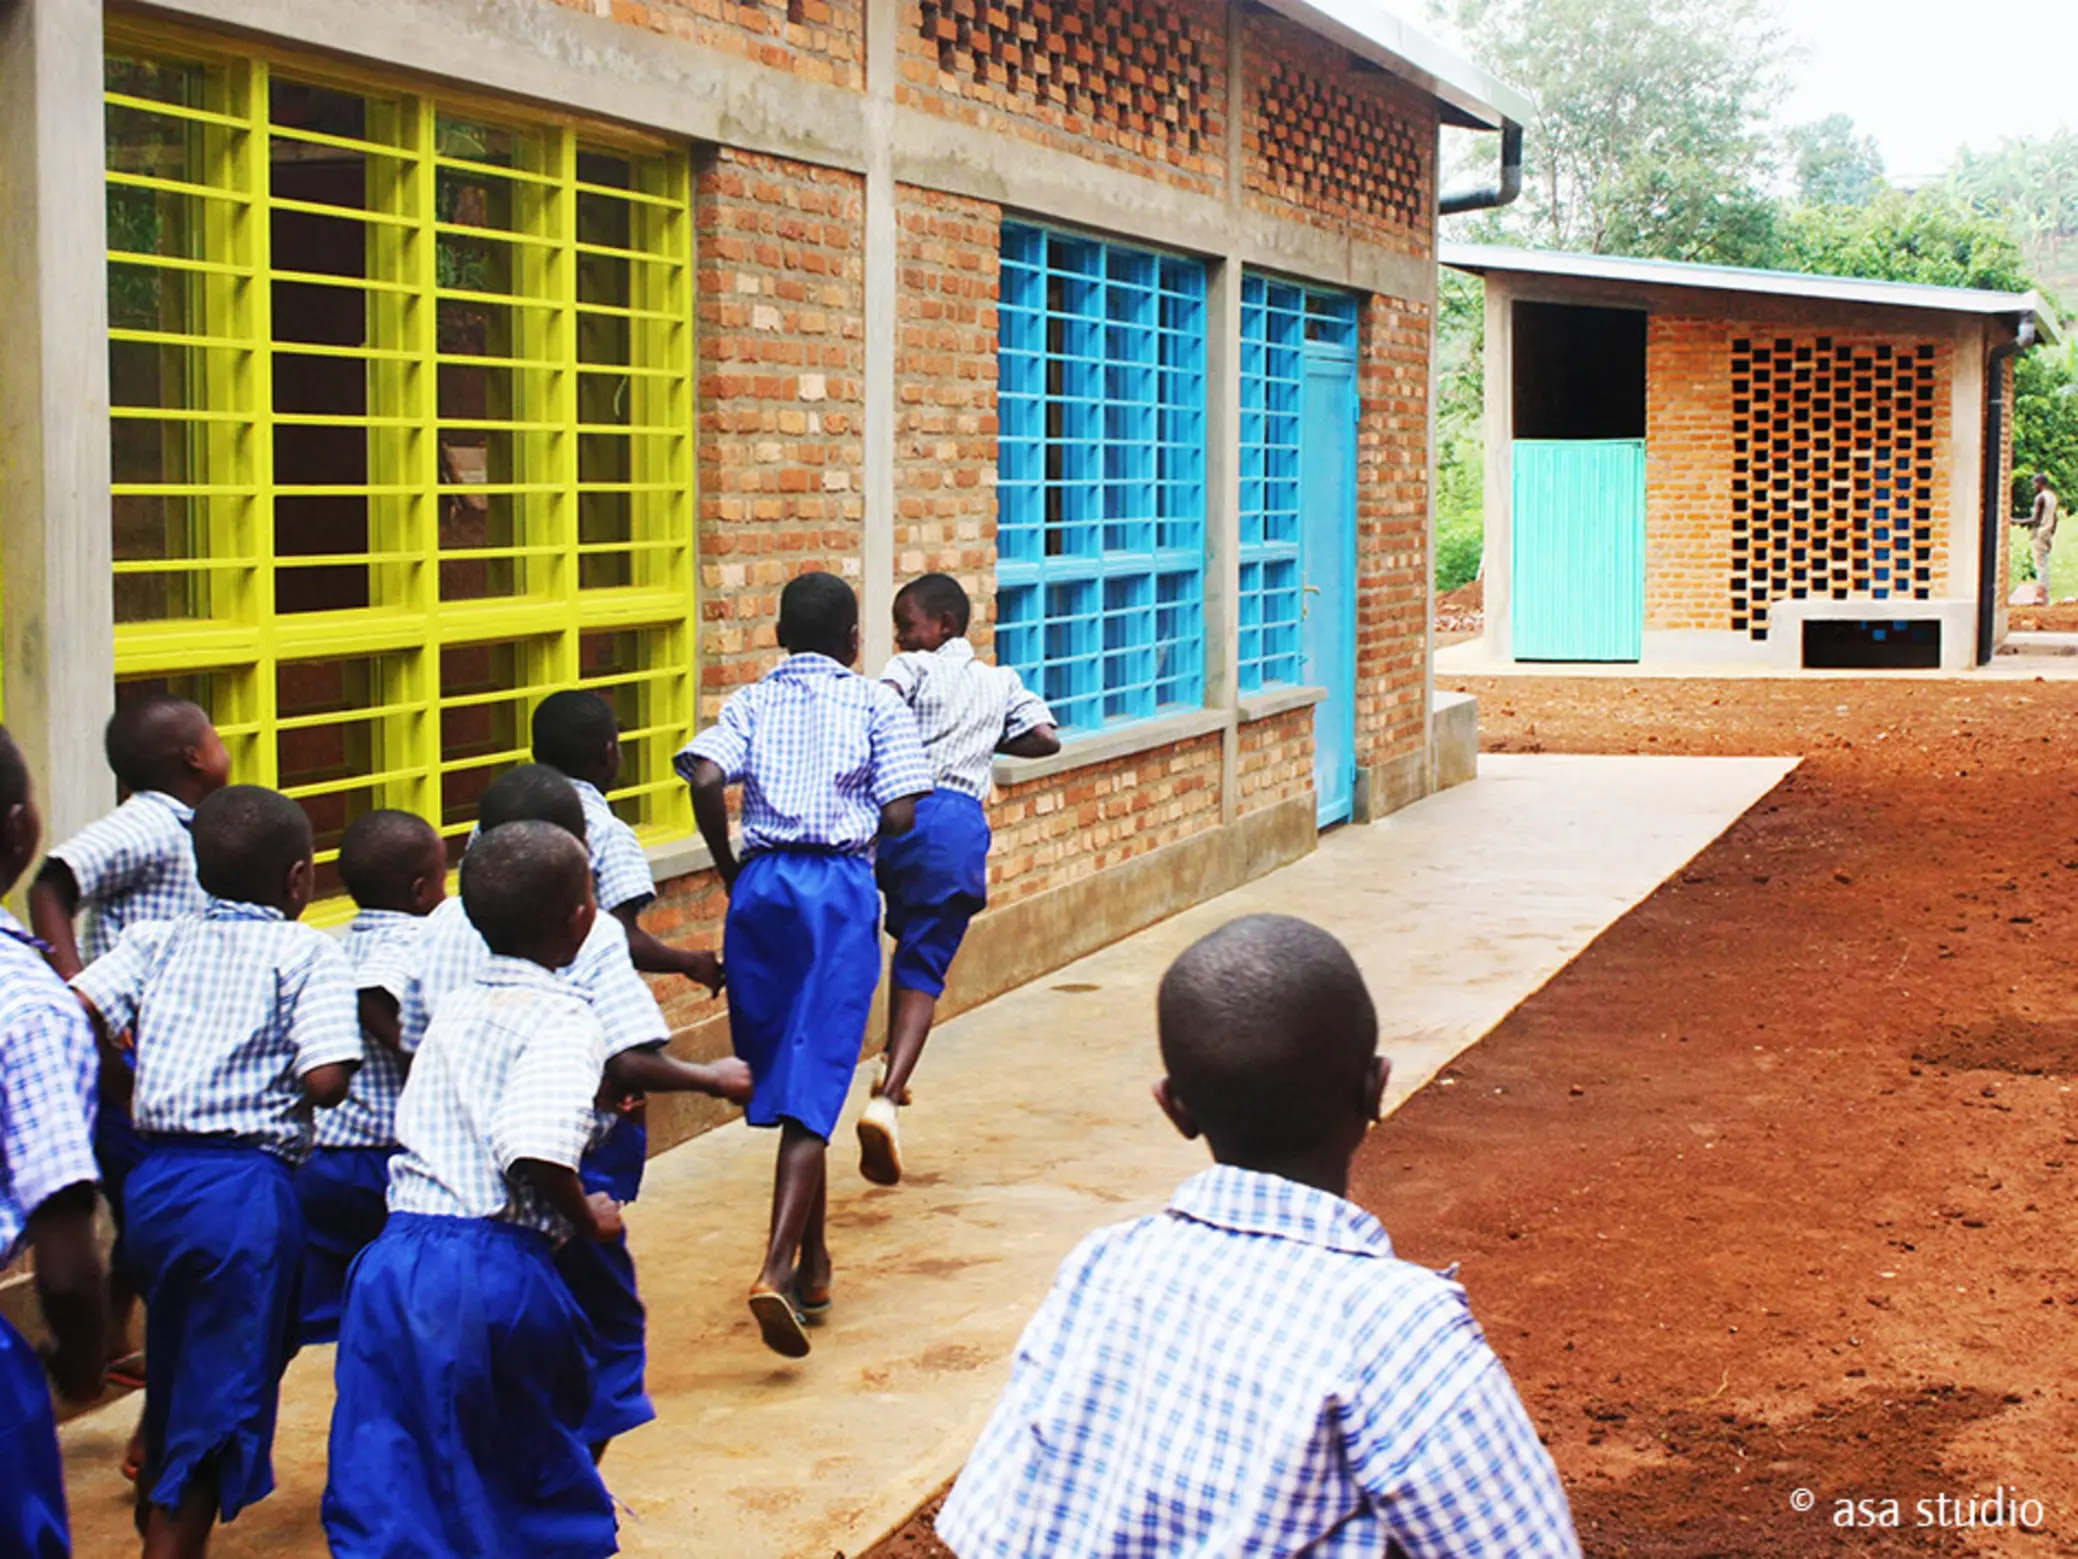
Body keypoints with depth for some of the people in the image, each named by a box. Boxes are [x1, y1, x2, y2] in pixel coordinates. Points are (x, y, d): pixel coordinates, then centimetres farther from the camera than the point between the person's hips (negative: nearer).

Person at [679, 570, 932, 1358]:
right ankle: (777, 1270, -23)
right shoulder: (876, 704, 5)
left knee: (782, 1077, 16)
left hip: (762, 884, 3)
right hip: (841, 887, -3)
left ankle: (813, 1263, 26)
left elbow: (705, 779, -9)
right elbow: (899, 815, -4)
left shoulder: (751, 703, 10)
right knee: (812, 1085, -7)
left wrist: (730, 871, 4)